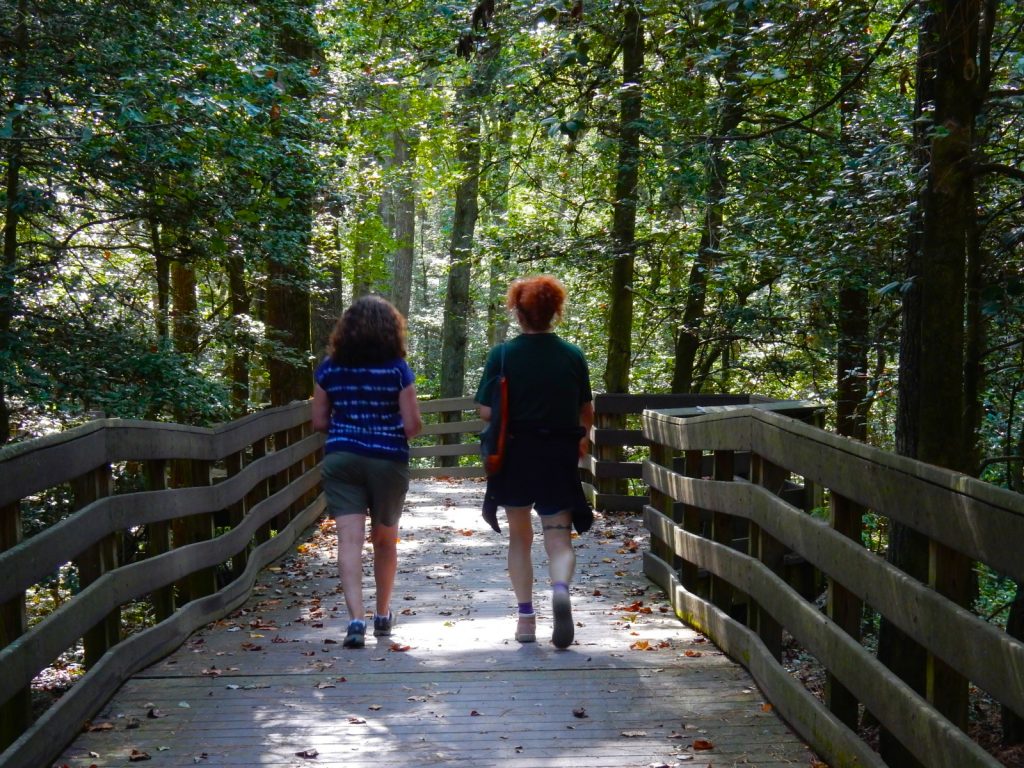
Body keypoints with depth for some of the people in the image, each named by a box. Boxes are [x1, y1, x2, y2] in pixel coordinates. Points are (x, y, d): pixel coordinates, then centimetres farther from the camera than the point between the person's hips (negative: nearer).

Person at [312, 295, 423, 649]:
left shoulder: (330, 368, 1)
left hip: (341, 460, 1)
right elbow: (412, 425, -8)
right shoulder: (397, 369, -7)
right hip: (388, 460, -1)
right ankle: (383, 615, 29)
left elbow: (319, 421, 5)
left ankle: (356, 619, -19)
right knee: (385, 540, 16)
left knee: (349, 539, -5)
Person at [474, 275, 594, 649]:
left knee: (519, 537, 16)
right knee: (559, 538, 2)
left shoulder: (503, 354, -7)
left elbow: (486, 411, -8)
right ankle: (561, 589, -29)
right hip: (559, 456, 1)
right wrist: (581, 439, 28)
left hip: (515, 454, 0)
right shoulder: (573, 355, 0)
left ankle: (525, 615, 15)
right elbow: (587, 411, 8)